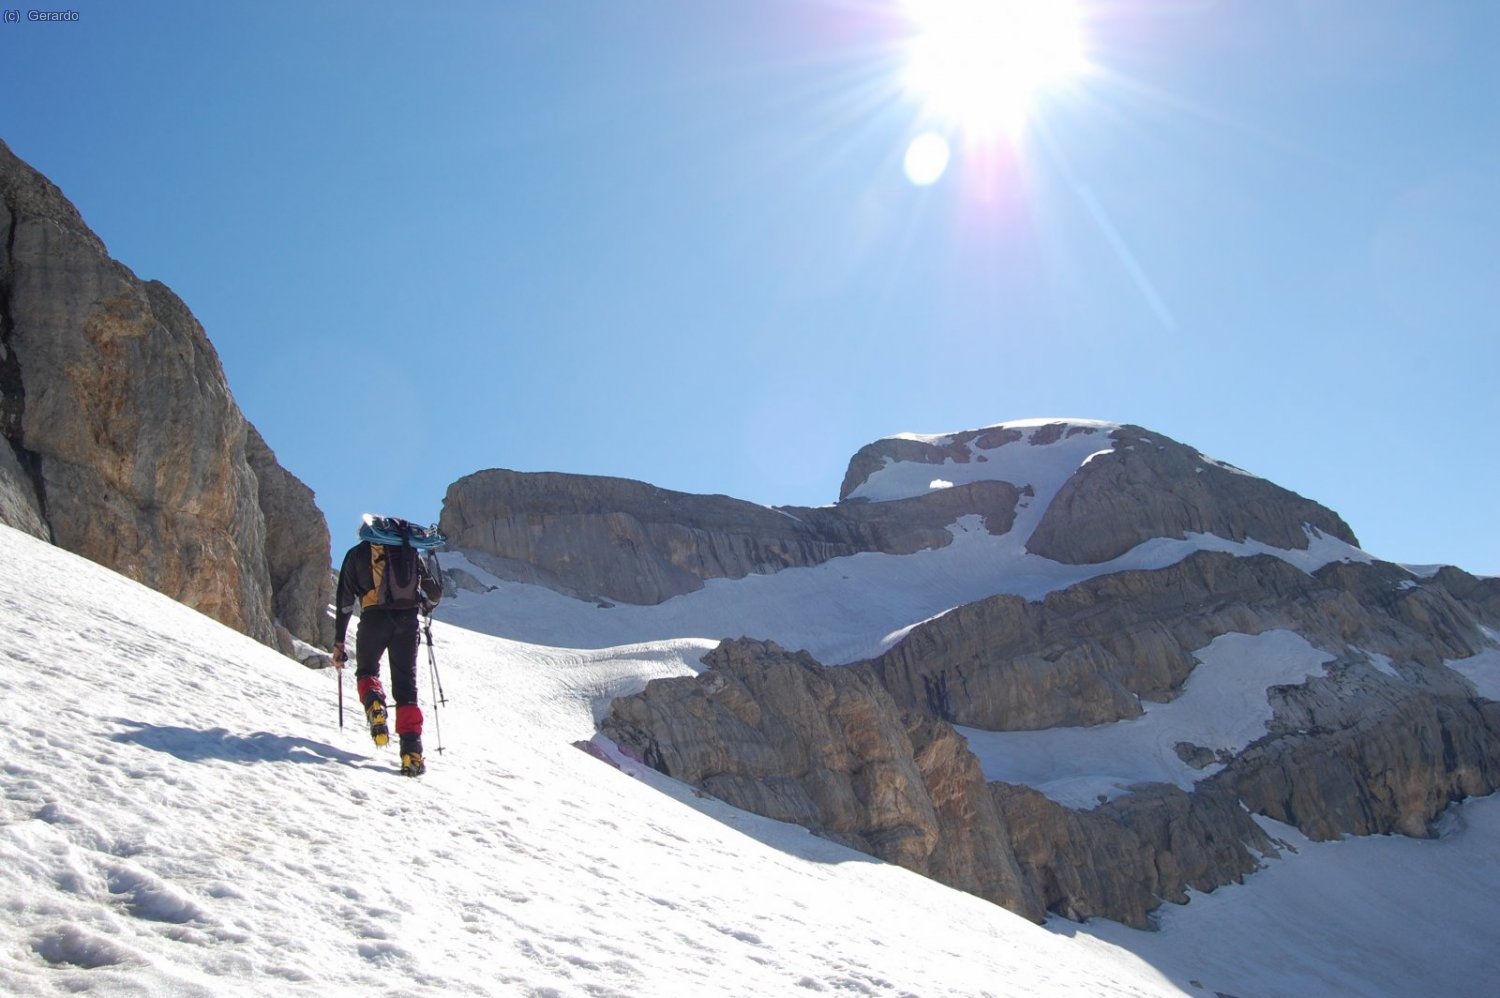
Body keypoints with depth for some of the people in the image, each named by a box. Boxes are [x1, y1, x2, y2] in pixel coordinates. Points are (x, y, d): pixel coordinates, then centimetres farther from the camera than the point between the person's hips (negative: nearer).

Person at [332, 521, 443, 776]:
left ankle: (374, 704, -14)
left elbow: (345, 600, 9)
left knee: (366, 671, 22)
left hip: (374, 619, -1)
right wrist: (425, 607, 46)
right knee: (406, 684, 6)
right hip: (408, 621, 1)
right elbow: (436, 590, 23)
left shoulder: (357, 553, 16)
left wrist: (338, 642, 10)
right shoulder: (411, 552, 20)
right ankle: (412, 752, -8)